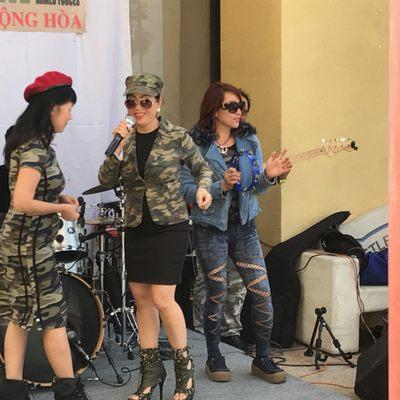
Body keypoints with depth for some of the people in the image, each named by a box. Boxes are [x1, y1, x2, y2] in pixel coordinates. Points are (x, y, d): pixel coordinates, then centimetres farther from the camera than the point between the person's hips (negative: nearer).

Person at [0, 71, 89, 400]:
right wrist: (62, 208, -16)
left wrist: (60, 197, 9)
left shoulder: (27, 142, 9)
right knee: (54, 317, 1)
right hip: (31, 246, -10)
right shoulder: (36, 150, -20)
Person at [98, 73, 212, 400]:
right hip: (136, 227, 5)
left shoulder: (177, 137, -7)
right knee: (141, 297, 9)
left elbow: (202, 167, 6)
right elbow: (106, 180, -4)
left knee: (162, 299, -10)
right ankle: (151, 367, 22)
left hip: (169, 226, -5)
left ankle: (184, 366, 9)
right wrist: (119, 146, -16)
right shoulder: (126, 138, 3)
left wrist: (203, 188, -14)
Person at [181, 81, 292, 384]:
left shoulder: (249, 141, 3)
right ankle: (214, 358, 25)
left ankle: (262, 359, 17)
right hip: (210, 228, -3)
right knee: (217, 294, 6)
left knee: (263, 294, -1)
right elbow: (187, 191, -14)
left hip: (244, 226, 4)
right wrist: (221, 186, -27)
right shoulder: (195, 144, -9)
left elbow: (256, 188, 5)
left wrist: (268, 176, -16)